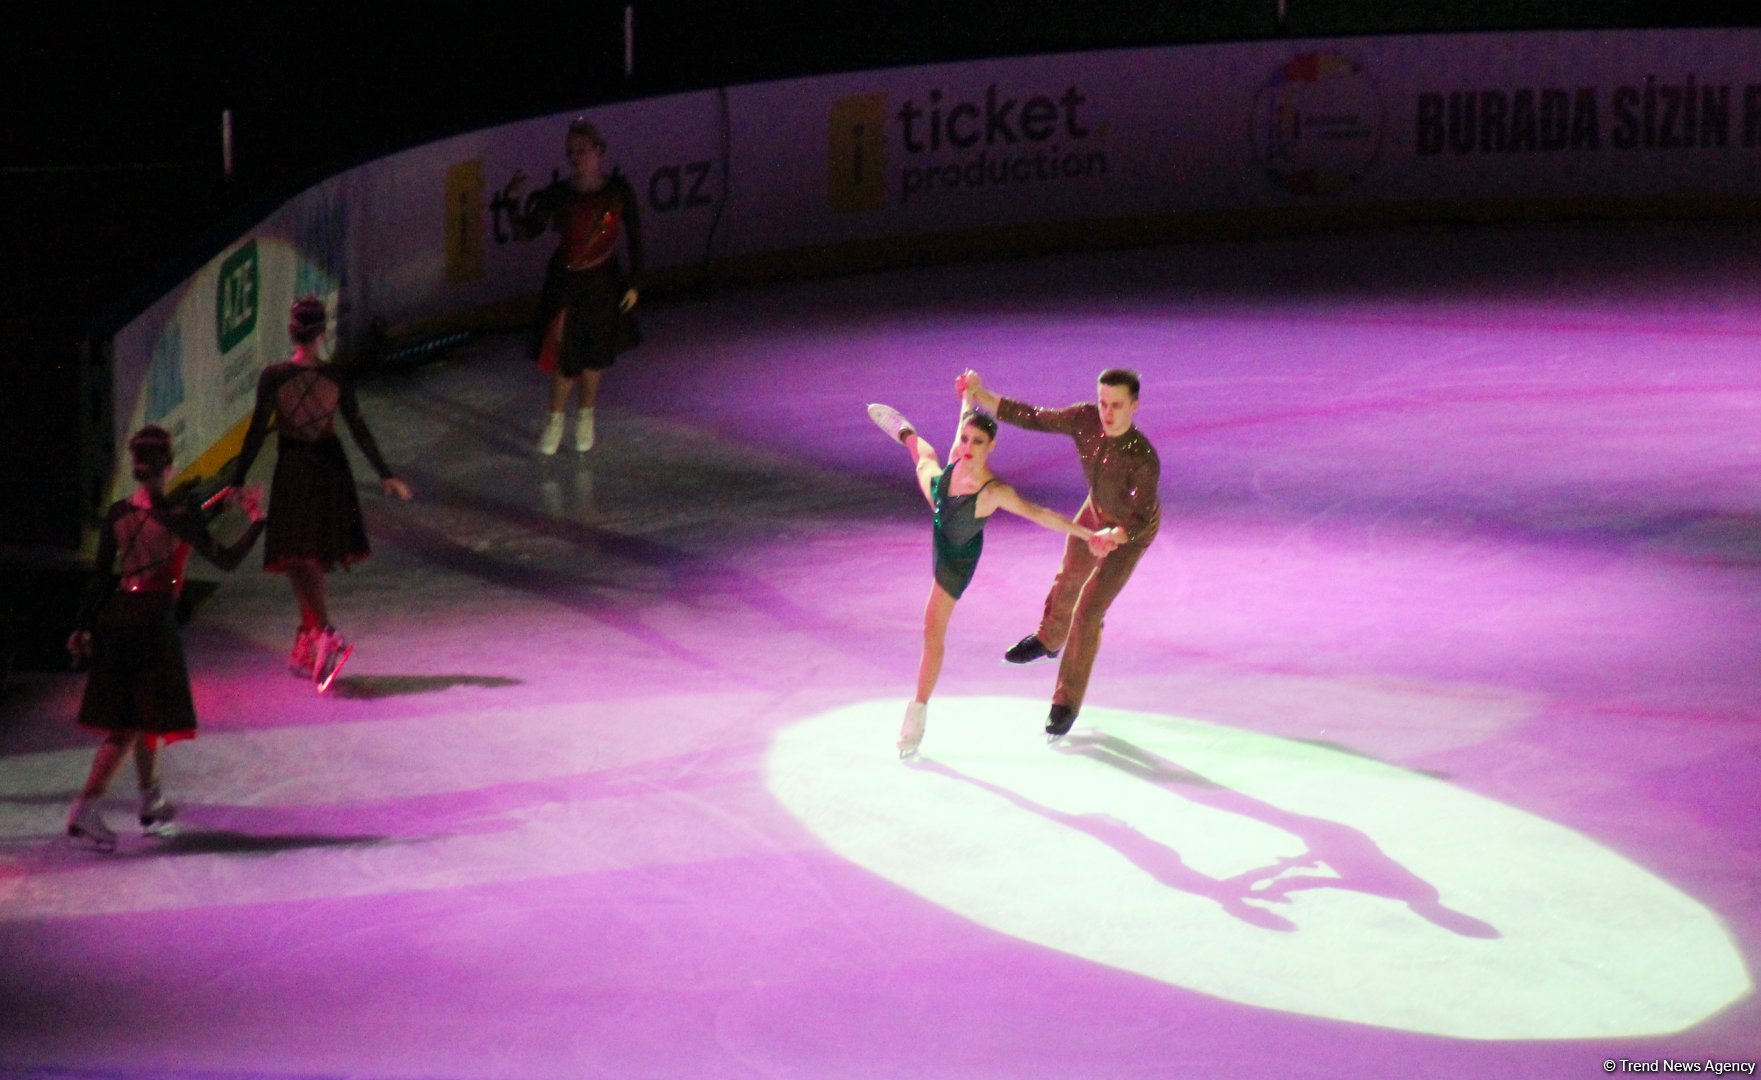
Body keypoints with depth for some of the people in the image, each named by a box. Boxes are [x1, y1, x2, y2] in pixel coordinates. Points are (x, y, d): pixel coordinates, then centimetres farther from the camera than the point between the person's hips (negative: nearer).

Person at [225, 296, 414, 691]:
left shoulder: (273, 377, -12)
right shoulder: (337, 379, -5)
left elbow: (257, 433, -9)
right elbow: (359, 431, -1)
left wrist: (237, 481, -2)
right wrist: (386, 475, 7)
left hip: (293, 473, -3)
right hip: (331, 468, 3)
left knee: (299, 559, -3)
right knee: (316, 560, 15)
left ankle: (326, 634, -26)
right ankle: (304, 650, 22)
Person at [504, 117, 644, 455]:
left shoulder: (619, 192, -9)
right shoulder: (558, 194, -9)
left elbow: (634, 238, 0)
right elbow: (526, 233, -12)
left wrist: (633, 283, -1)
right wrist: (513, 202, -28)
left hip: (603, 283, 1)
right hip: (565, 284, -1)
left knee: (595, 355, 13)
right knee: (565, 356, 0)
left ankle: (586, 418, 34)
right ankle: (554, 420, 21)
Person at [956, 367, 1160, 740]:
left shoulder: (1143, 460, -44)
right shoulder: (1085, 419, -30)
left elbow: (1140, 519, -45)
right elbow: (1032, 418, -20)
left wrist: (1113, 536, -65)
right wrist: (979, 396, -25)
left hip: (1133, 528, -6)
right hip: (1098, 508, 6)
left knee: (1087, 612, -9)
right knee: (1070, 577, 30)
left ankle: (1067, 702, 12)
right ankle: (1049, 639, 64)